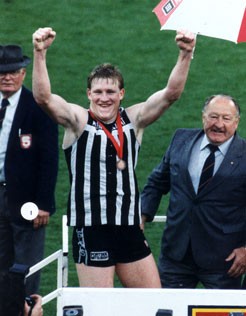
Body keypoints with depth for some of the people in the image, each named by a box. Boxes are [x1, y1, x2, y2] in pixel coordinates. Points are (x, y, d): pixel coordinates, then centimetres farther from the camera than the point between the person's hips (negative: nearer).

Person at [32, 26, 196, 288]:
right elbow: (43, 97, -16)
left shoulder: (134, 120, 9)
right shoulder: (78, 121, -1)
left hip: (129, 228, 4)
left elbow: (171, 93, -1)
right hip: (91, 231, -4)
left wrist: (185, 55, -16)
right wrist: (40, 53, -30)